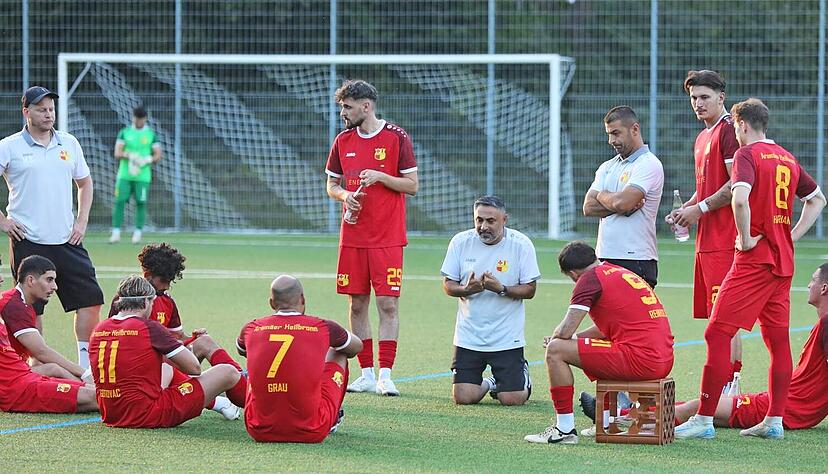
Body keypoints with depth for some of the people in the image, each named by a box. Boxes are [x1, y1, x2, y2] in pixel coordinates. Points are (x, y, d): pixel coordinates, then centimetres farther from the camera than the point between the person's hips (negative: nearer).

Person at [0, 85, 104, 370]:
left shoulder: (69, 144, 11)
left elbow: (85, 182, 23)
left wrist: (82, 222, 12)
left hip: (67, 240, 4)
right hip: (29, 242, -4)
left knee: (91, 299, 0)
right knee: (32, 309, 0)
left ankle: (86, 364, 8)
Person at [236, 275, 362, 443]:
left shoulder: (251, 329, 1)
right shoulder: (324, 328, -4)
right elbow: (357, 347, 19)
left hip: (259, 432, 2)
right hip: (311, 433, -2)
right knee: (338, 355, 22)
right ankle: (332, 420, 39)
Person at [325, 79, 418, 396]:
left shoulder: (396, 138, -5)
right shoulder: (343, 141, 9)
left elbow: (412, 186, -4)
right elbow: (331, 185, 15)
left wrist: (380, 176, -18)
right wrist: (345, 196, -7)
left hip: (387, 239, -4)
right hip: (352, 237, 4)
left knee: (388, 304, -7)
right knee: (357, 304, 4)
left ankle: (385, 375, -4)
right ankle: (366, 374, 11)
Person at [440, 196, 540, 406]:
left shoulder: (521, 244, -8)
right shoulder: (460, 242, -2)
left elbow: (530, 290, -6)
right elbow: (448, 285, 2)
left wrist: (501, 289, -24)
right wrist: (467, 289, -20)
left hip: (507, 338, -2)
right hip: (469, 336, 2)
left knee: (512, 400, -8)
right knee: (463, 397, -6)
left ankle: (522, 377, 28)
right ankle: (488, 383, 28)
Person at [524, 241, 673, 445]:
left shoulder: (590, 278, -5)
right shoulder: (622, 272, 23)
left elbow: (565, 330, -8)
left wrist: (553, 340, 14)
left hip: (640, 359, -9)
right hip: (664, 361, 9)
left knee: (556, 350, -5)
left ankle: (565, 429, -3)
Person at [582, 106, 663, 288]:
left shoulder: (648, 164, -5)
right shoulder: (607, 167, 19)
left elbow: (622, 202, -18)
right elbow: (588, 207, 7)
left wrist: (602, 195, 4)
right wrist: (623, 207, -6)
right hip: (605, 258, 7)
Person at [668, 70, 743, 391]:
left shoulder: (729, 131, -9)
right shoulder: (703, 137, 21)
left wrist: (700, 208, -12)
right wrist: (685, 209, 11)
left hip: (725, 241, -10)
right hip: (707, 241, 10)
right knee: (714, 315, 10)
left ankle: (731, 381, -10)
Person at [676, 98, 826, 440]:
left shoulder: (747, 155, -8)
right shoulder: (787, 158, 15)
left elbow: (740, 198, -26)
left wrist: (745, 239, -14)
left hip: (755, 259, -8)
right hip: (784, 261, 8)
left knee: (718, 334, -6)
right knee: (778, 339, 10)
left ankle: (704, 419, -10)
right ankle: (774, 420, 12)